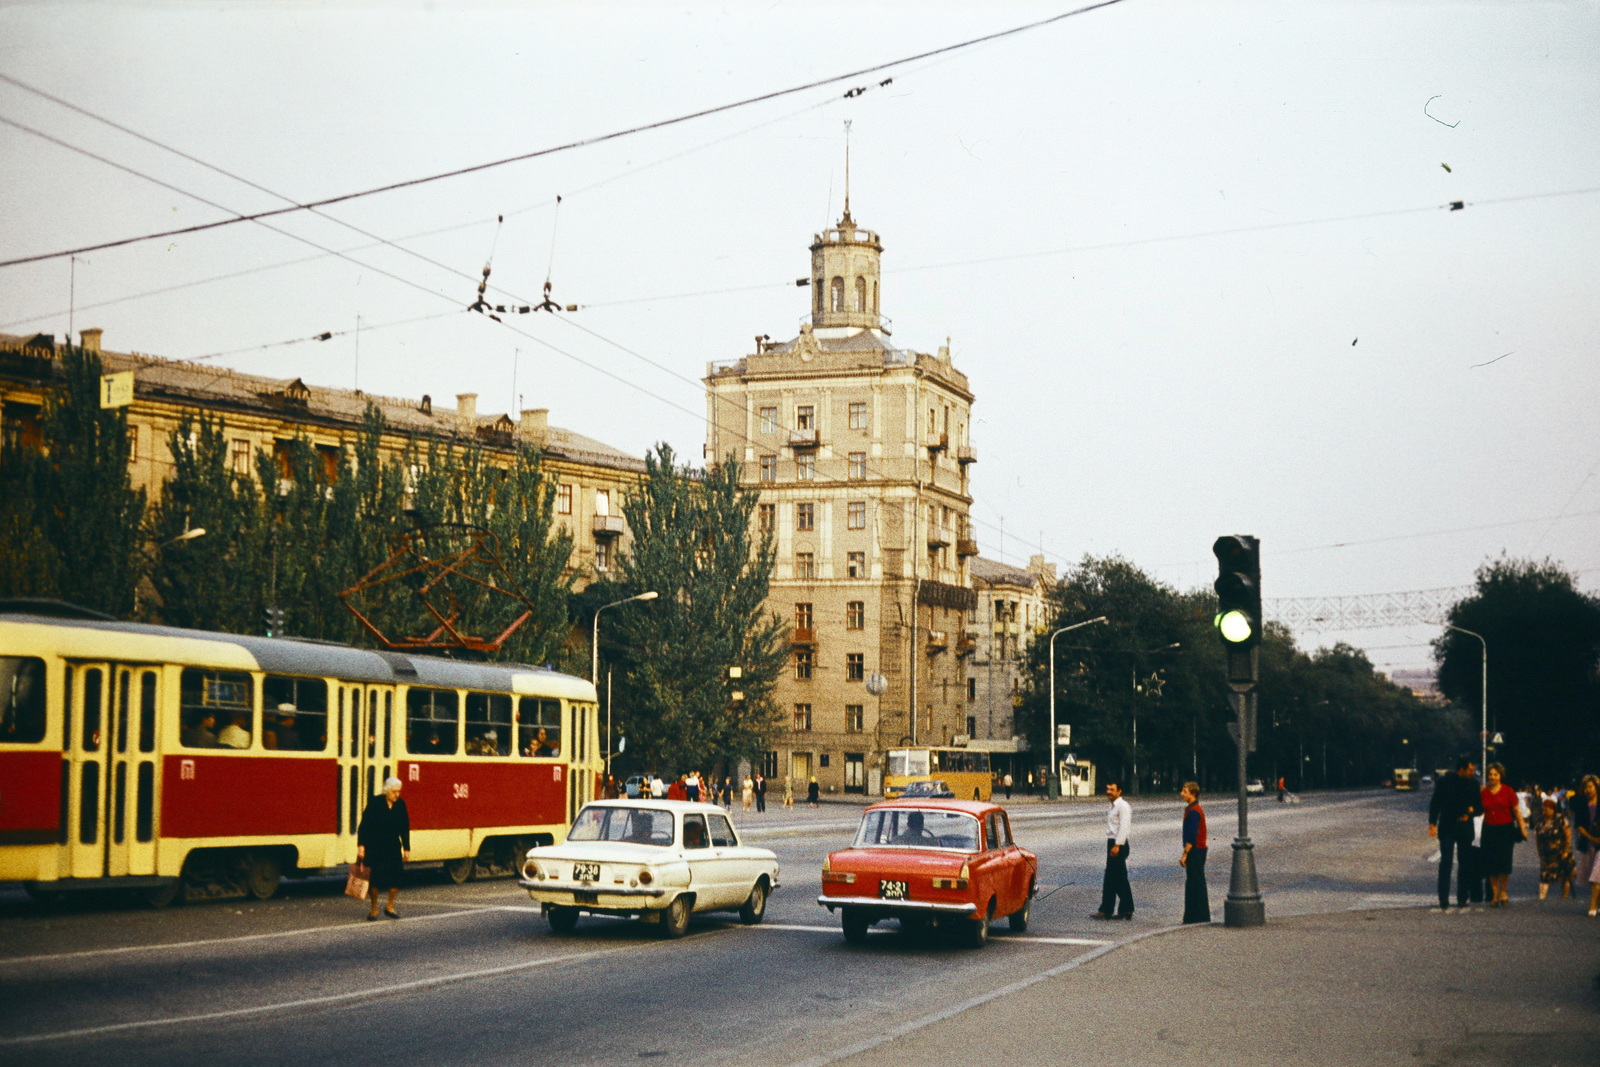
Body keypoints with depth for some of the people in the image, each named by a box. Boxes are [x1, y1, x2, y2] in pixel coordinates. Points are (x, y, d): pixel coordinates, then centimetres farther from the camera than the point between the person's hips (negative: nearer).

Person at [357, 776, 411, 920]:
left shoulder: (401, 805, 3)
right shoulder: (375, 803, -10)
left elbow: (405, 828, 10)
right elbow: (364, 825, -9)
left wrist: (406, 848, 9)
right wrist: (361, 845, -15)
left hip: (393, 847, 3)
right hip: (374, 847, -3)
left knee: (396, 876, -6)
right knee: (375, 878, -1)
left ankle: (390, 907, 11)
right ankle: (374, 910, 12)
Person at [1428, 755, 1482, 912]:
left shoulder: (1473, 783, 6)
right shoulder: (1444, 781, -2)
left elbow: (1480, 806, 13)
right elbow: (1435, 803, 1)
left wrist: (1471, 810, -9)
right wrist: (1432, 823, -8)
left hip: (1465, 827, 3)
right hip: (1447, 827, -3)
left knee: (1464, 863, 6)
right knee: (1446, 862, -9)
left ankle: (1462, 898, 14)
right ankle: (1443, 900, -11)